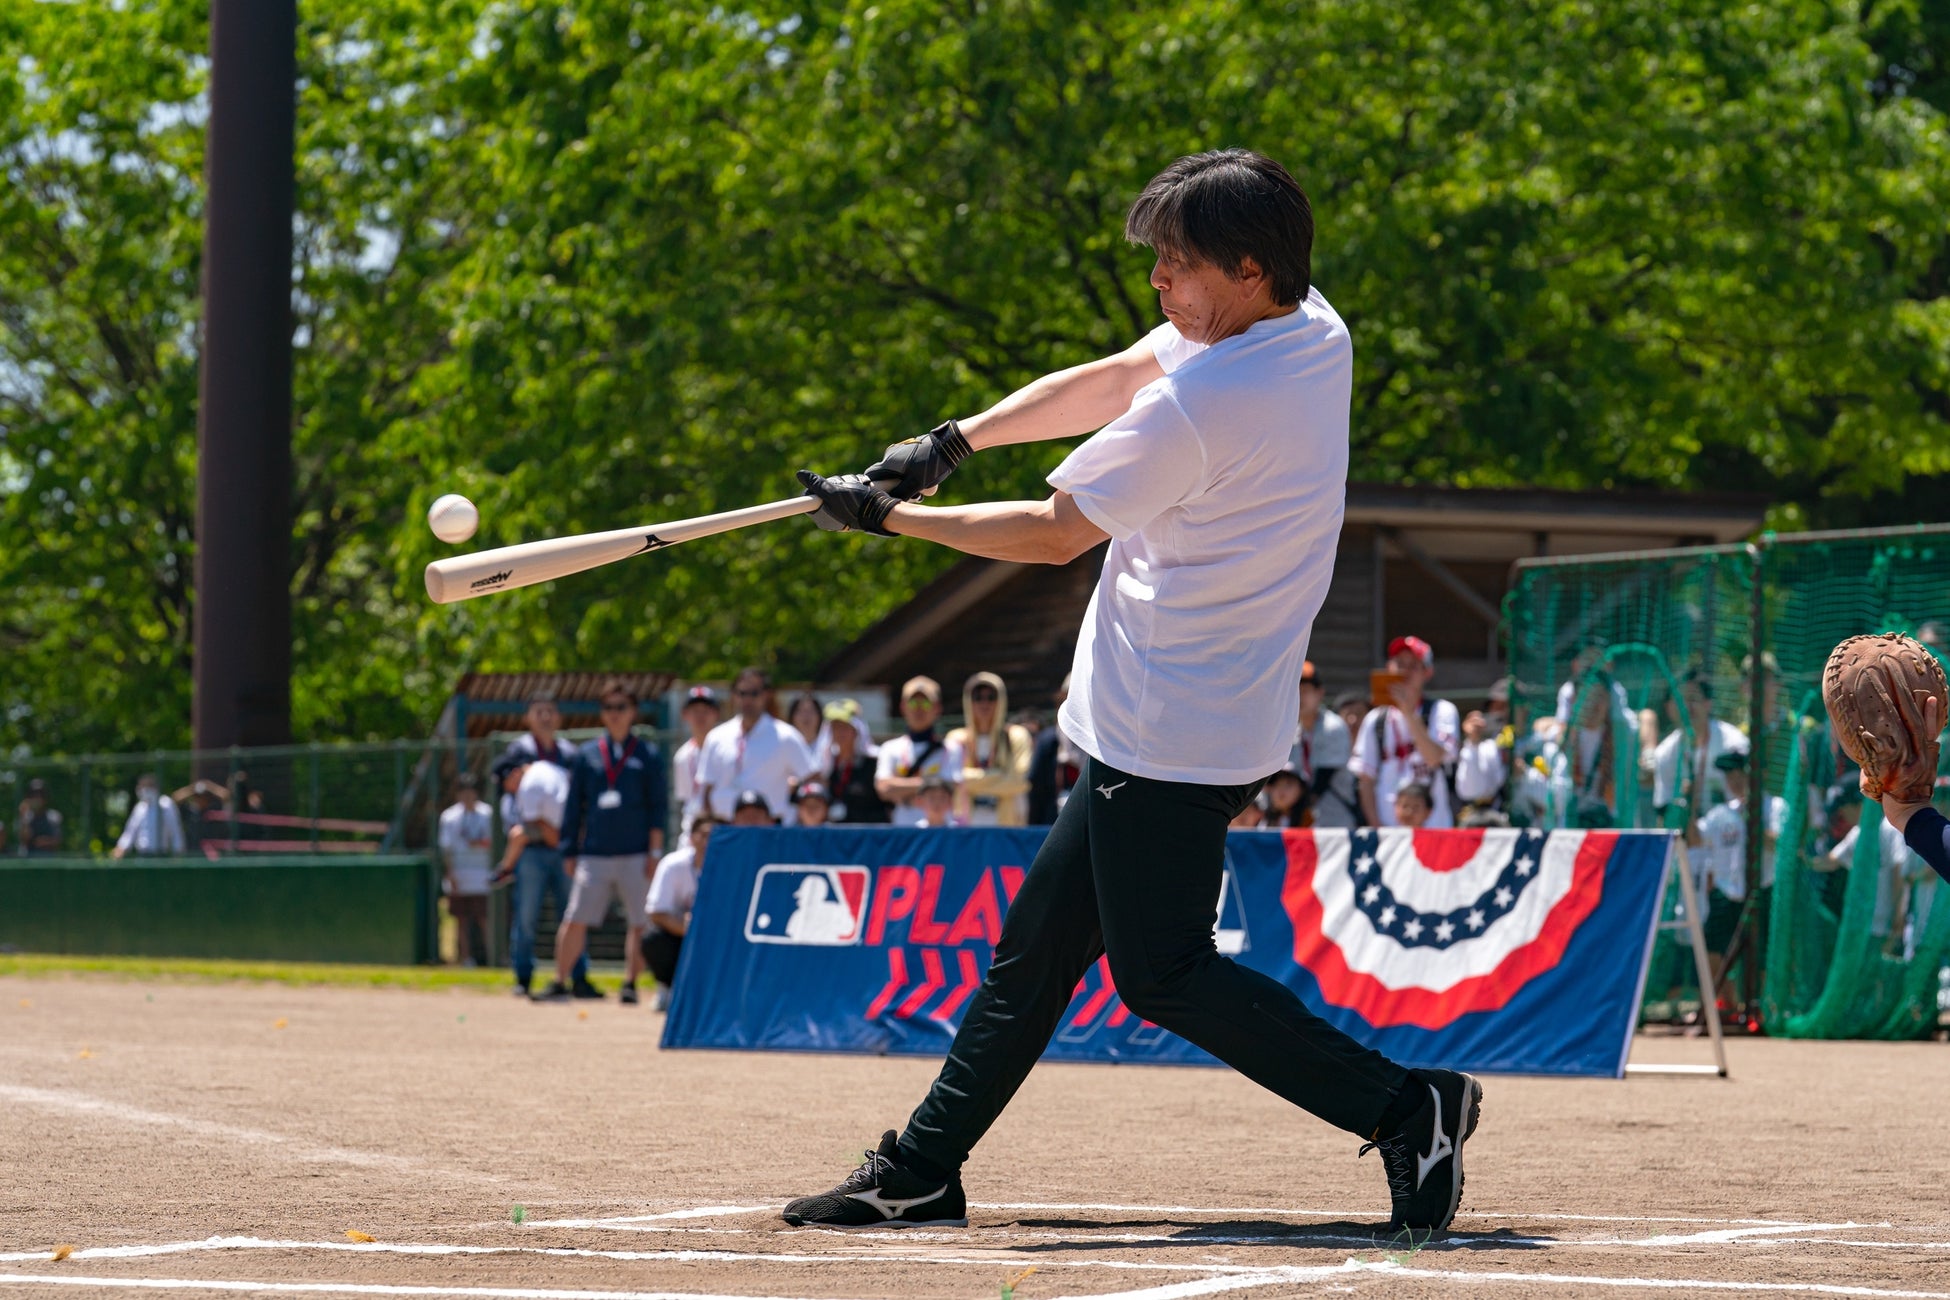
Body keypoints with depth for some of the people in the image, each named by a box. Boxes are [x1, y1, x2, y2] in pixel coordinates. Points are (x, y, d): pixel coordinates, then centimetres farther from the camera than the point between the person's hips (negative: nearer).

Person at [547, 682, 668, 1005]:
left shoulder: (648, 755, 8)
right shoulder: (586, 755, 13)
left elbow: (657, 806, 5)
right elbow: (573, 806, 14)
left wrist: (655, 851, -4)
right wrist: (569, 852, 8)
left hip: (636, 856, -1)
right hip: (594, 855, 1)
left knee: (639, 923, -2)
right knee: (574, 919, -4)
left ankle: (630, 984, 5)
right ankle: (560, 982, 3)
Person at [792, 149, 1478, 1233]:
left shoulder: (1199, 404, -24)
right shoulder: (1317, 334, 4)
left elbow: (1053, 534, -14)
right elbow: (1108, 384, 11)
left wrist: (890, 516, -5)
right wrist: (955, 441, 5)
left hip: (1172, 737, -10)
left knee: (1164, 974, -3)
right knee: (1043, 930, 15)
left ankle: (1404, 1104, -6)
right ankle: (924, 1171, 22)